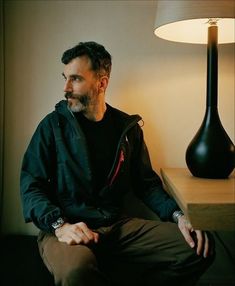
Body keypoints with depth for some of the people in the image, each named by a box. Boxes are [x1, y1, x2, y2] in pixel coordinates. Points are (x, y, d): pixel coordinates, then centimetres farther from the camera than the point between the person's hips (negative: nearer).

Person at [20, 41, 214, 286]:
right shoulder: (53, 125, 2)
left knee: (200, 248, -15)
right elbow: (30, 185, -2)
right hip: (68, 228, -3)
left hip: (118, 225, 4)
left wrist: (177, 215, -3)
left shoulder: (128, 128, 11)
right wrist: (59, 226, -20)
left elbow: (146, 183, 15)